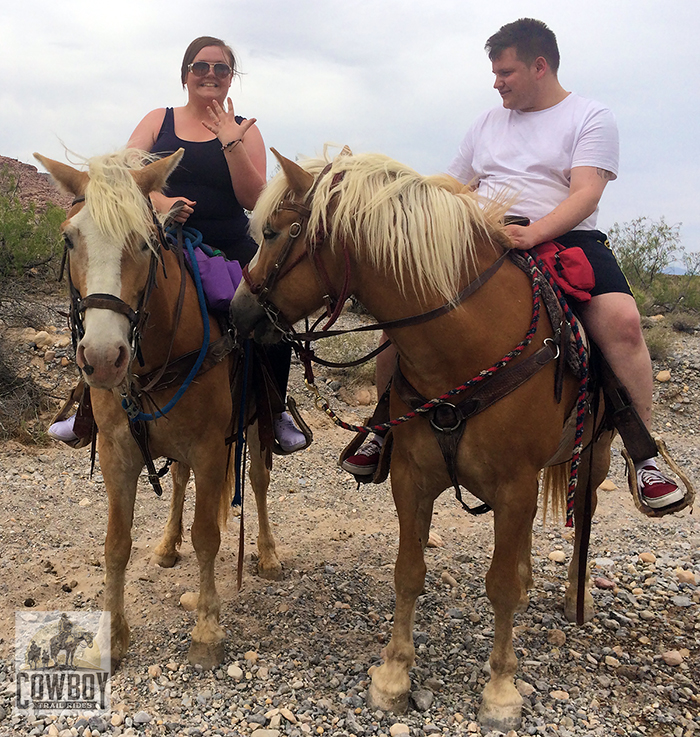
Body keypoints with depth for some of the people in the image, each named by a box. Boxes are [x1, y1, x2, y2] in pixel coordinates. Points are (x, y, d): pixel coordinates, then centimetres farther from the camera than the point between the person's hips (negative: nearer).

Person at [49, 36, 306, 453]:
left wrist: (231, 144, -15)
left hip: (230, 250, -1)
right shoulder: (159, 121, 11)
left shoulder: (244, 131, 7)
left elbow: (255, 200, -5)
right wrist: (161, 202, -22)